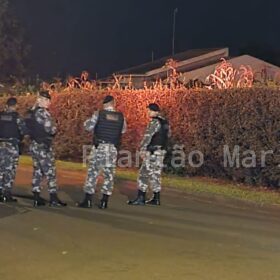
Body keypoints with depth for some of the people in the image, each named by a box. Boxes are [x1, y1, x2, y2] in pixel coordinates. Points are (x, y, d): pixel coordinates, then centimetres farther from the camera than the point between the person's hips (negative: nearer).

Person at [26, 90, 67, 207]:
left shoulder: (31, 113, 13)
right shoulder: (43, 113, -15)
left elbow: (28, 128, 20)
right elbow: (51, 130, -20)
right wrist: (55, 129, 0)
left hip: (34, 145, 9)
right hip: (43, 146, -9)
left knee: (37, 172, 11)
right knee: (50, 172, -4)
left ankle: (37, 198, 12)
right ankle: (53, 199, -2)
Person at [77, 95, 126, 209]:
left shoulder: (99, 114, -5)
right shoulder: (121, 116, 3)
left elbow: (88, 127, -2)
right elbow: (123, 130, 17)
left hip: (99, 146, -2)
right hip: (113, 148, 2)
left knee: (93, 173, 3)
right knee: (109, 174, 9)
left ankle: (88, 201, 3)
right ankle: (104, 202, 9)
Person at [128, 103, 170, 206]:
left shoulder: (155, 122, -15)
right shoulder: (165, 122, 14)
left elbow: (148, 136, -23)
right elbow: (167, 134, 25)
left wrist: (142, 149, -25)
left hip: (153, 151, -10)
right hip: (162, 150, 10)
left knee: (144, 173, -8)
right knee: (155, 174, 13)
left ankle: (141, 198, -11)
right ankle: (156, 199, 14)